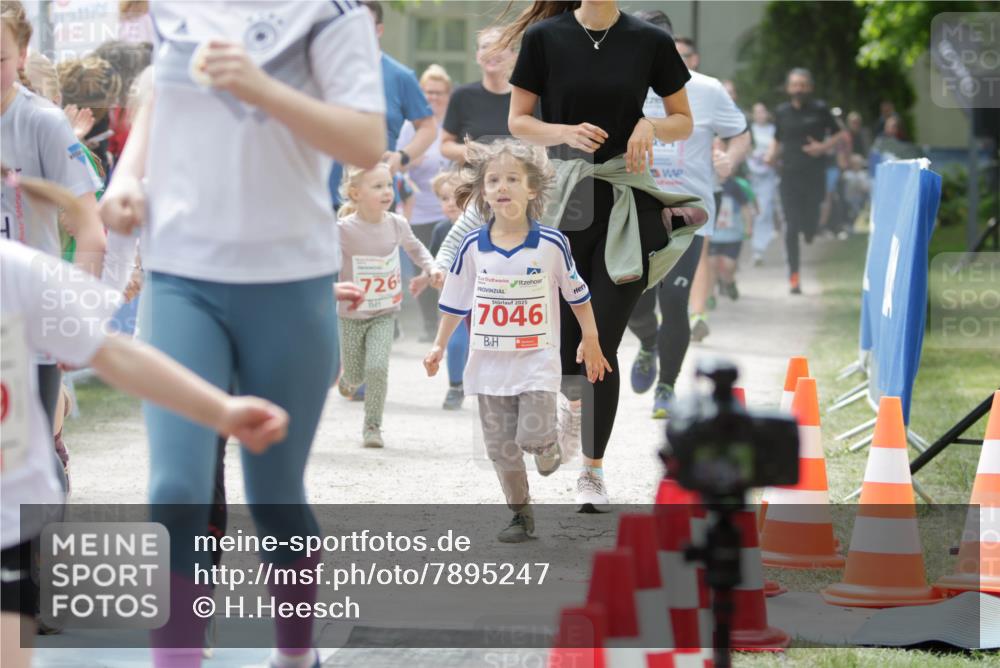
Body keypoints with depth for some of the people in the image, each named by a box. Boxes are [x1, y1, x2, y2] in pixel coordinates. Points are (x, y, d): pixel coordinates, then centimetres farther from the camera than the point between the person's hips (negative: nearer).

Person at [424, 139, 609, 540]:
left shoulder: (551, 244, -8)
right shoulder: (473, 247, -4)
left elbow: (576, 293, 4)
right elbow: (456, 301, 7)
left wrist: (591, 341, 9)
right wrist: (439, 347, 6)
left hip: (537, 360, -2)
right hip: (490, 363, 2)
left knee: (532, 437, -15)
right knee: (501, 447, 6)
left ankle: (548, 445, 22)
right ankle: (521, 516, 21)